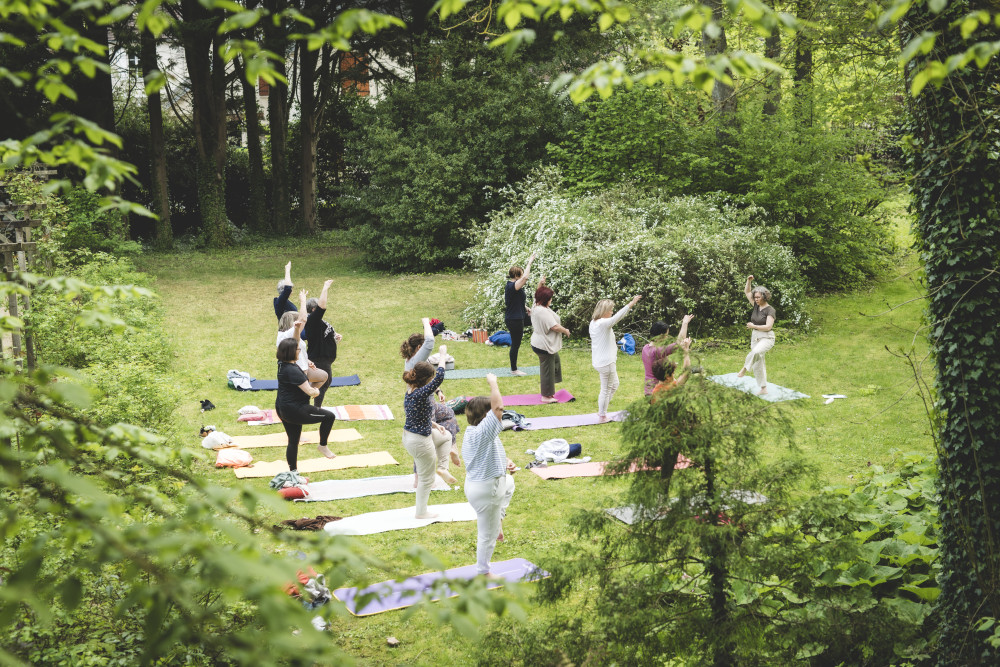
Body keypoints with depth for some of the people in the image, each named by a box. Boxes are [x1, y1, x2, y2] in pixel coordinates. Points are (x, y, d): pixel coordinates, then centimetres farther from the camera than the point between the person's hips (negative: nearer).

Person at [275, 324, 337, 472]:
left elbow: (294, 344, 18)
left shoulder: (282, 364, 2)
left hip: (282, 409, 10)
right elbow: (310, 392, -23)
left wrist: (297, 329, 6)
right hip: (294, 410, -10)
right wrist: (316, 391, -2)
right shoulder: (293, 371, -24)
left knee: (293, 441, 18)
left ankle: (293, 471, 25)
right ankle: (323, 445, 14)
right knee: (329, 416, 1)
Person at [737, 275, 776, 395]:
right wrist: (749, 281, 1)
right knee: (758, 363, 5)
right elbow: (747, 292, 15)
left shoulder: (770, 310, -11)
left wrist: (753, 326, -14)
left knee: (756, 352, -38)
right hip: (755, 337, 7)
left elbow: (768, 327, -20)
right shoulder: (756, 306, 7)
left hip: (767, 337, -7)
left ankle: (744, 369, -21)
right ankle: (763, 389, 10)